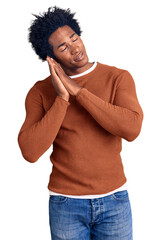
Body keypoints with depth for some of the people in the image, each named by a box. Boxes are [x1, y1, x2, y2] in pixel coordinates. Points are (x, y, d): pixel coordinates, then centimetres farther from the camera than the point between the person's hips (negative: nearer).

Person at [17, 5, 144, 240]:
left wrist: (77, 90, -24)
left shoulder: (119, 78, -8)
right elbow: (30, 152, -18)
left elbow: (131, 129, -25)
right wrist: (62, 98, -23)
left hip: (114, 201, 0)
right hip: (66, 204, 0)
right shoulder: (40, 92, -6)